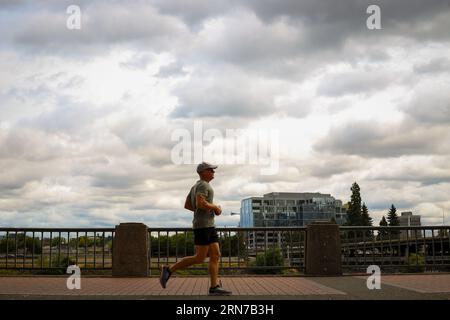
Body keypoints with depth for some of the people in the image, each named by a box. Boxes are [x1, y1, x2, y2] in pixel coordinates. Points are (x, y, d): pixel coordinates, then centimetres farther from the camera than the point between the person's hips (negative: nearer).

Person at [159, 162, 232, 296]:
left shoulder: (196, 186, 19)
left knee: (215, 256, 2)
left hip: (209, 226, 10)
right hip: (203, 225, -10)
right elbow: (200, 203, -25)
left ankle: (215, 287, -4)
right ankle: (169, 270, -3)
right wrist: (215, 207, -8)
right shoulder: (203, 185, -11)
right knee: (200, 258, -9)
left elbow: (187, 205, 21)